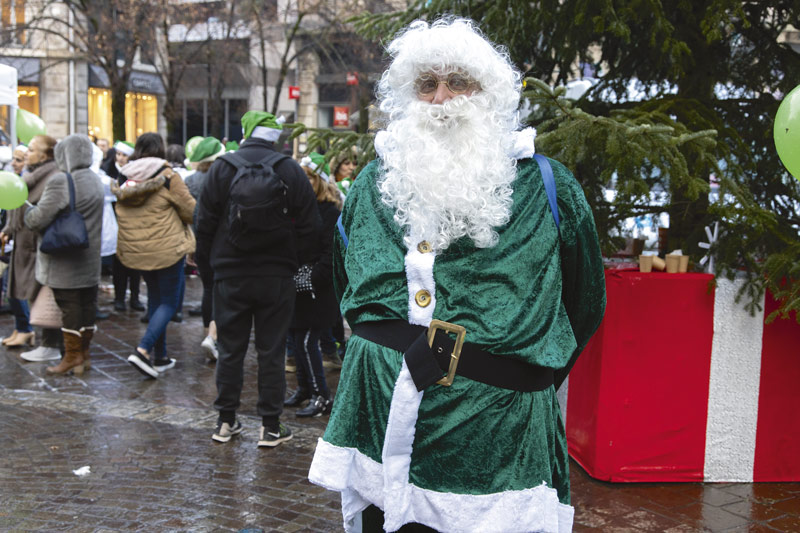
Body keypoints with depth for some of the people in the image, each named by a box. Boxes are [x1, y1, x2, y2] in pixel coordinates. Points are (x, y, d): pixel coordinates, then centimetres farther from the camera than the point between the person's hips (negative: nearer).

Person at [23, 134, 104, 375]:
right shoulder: (95, 180, 8)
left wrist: (27, 210, 1)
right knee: (87, 305, 12)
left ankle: (72, 357, 7)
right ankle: (83, 354, 21)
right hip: (90, 261, 8)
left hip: (65, 261, -8)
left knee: (69, 307, 0)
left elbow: (39, 219, -21)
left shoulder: (61, 182, -18)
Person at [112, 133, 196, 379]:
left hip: (135, 250, 6)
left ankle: (160, 357, 21)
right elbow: (190, 210, -7)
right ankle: (143, 350, -14)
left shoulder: (125, 180, 4)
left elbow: (122, 216, 13)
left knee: (155, 298, 18)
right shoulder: (167, 176, -12)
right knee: (169, 302, 2)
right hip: (167, 248, -6)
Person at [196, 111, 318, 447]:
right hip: (277, 276, 0)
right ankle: (270, 426, 9)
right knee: (271, 351, 5)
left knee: (230, 349, 11)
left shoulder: (221, 168, -2)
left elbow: (204, 222, 1)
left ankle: (225, 421, 18)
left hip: (230, 276, 1)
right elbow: (309, 225, -1)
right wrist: (295, 262, 10)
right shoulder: (291, 170, -2)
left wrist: (209, 260, 13)